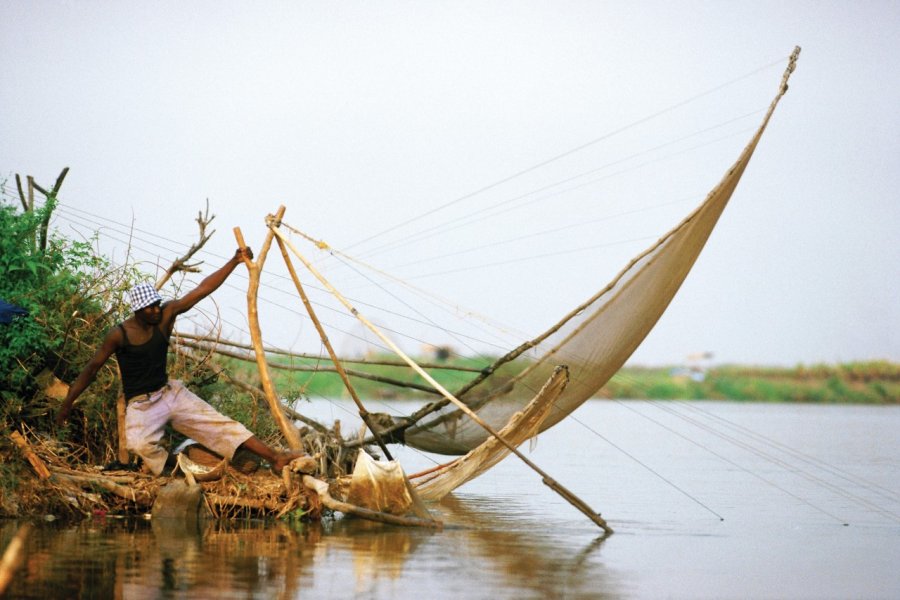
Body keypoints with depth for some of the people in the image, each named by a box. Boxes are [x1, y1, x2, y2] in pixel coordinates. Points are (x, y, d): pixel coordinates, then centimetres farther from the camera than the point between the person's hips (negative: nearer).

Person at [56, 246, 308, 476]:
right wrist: (67, 403, -6)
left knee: (217, 422, -8)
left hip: (170, 392, 4)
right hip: (140, 404, -4)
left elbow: (202, 290, -10)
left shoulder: (166, 315, -6)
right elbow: (92, 367, -7)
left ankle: (274, 458, -13)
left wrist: (234, 262, -16)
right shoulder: (120, 334, -16)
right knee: (139, 444, -37)